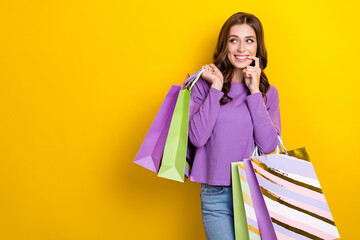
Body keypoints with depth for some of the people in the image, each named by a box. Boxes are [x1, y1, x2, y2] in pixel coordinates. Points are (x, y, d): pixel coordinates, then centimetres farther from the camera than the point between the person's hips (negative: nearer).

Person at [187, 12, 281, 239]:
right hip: (216, 195, -2)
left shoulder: (268, 92, 4)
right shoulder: (204, 86, -1)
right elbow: (197, 137, -13)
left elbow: (268, 146, -8)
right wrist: (216, 87, -11)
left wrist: (254, 92, -10)